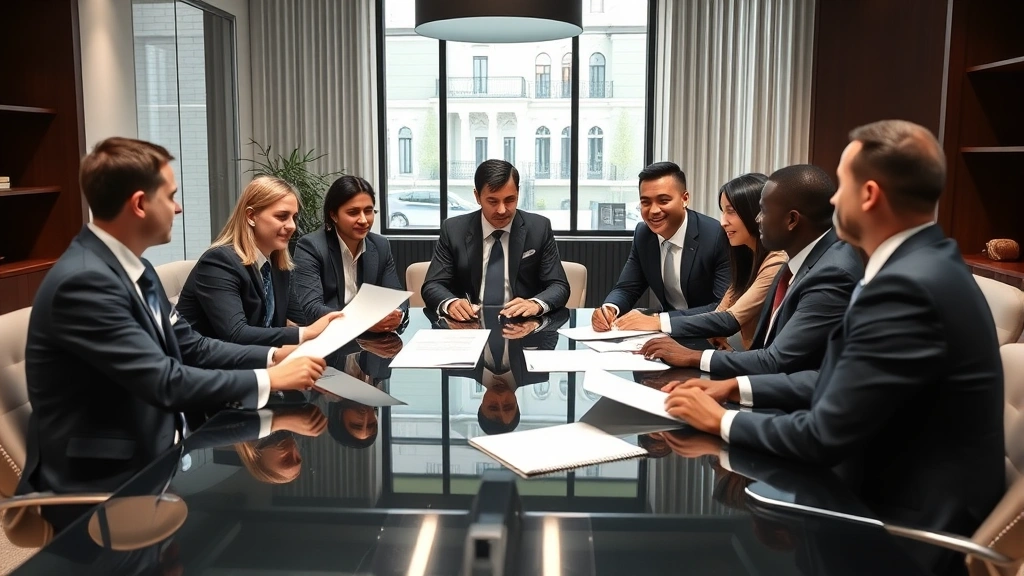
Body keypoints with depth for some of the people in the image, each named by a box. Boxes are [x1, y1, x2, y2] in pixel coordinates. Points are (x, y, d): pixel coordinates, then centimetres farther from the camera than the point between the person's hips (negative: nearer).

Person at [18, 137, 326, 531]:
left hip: (156, 452, 8)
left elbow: (190, 347, 10)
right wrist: (267, 380, -19)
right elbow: (165, 381, -26)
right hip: (103, 482, -8)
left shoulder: (133, 268, 6)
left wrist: (273, 355, -2)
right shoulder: (84, 281, -23)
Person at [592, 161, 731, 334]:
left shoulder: (718, 237, -19)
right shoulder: (643, 233, -2)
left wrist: (659, 321, -32)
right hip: (669, 335, 4)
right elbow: (626, 289, 3)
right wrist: (609, 309, -20)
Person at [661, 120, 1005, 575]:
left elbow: (823, 438, -24)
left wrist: (723, 420, -10)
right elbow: (839, 379, 9)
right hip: (896, 493, 8)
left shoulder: (907, 287, -27)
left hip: (907, 527, -8)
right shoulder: (922, 264, 4)